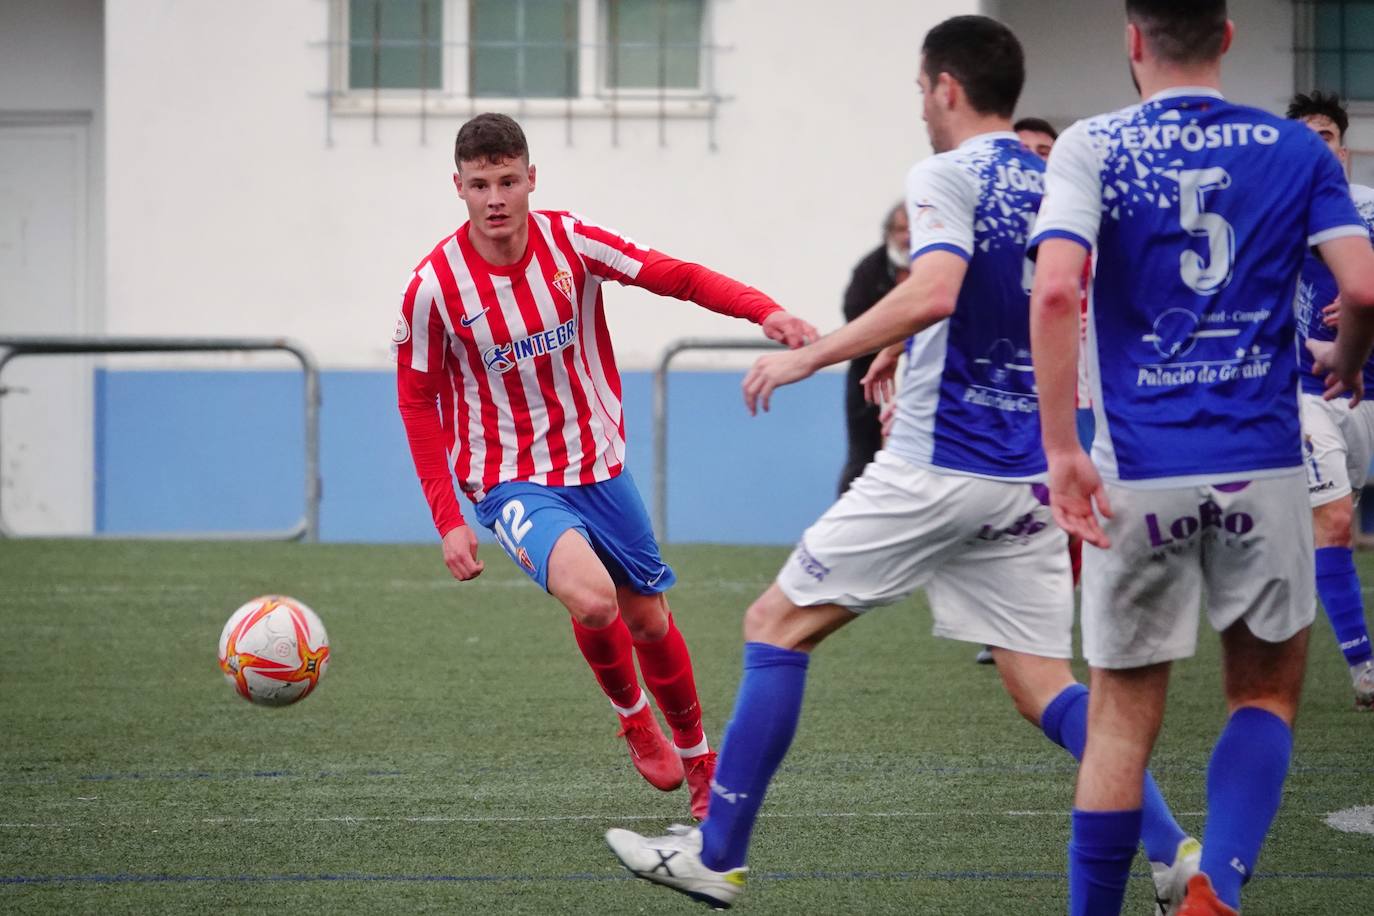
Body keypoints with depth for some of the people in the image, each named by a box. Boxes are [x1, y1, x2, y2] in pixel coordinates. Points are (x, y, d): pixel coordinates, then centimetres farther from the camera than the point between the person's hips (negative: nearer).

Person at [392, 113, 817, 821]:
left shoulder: (570, 243, -9)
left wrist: (764, 311, -25)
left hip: (598, 467, 4)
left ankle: (697, 757, 36)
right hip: (511, 482, -3)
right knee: (592, 598, -28)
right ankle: (632, 716, 3)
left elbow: (676, 277, -8)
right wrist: (448, 520, -9)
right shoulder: (435, 287, -14)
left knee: (648, 620, 12)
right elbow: (417, 401, -5)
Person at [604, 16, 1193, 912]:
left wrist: (810, 355, -19)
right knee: (1043, 687, 8)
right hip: (1029, 480, 7)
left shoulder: (950, 176, -10)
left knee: (778, 624, 5)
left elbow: (932, 293, -27)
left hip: (936, 467, -7)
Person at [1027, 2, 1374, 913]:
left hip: (1140, 472, -1)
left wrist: (1062, 449, -12)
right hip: (1263, 465, 1)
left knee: (1123, 717, 10)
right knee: (1267, 693, 14)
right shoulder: (1296, 150, 5)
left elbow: (1055, 291, -15)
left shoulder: (1092, 148, 0)